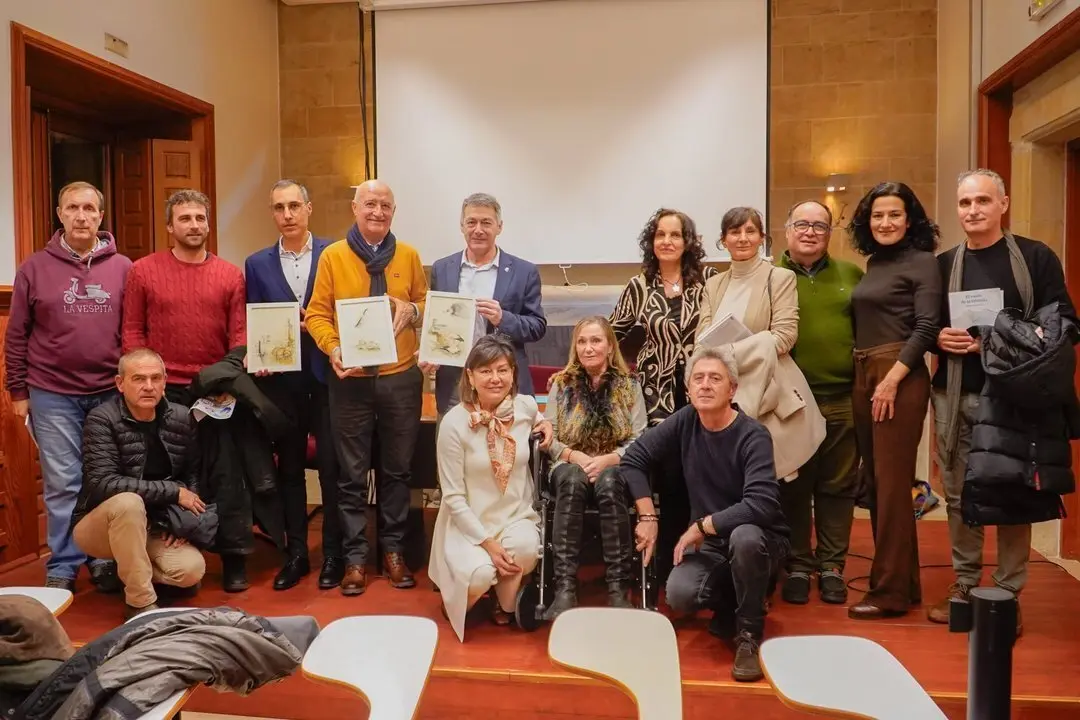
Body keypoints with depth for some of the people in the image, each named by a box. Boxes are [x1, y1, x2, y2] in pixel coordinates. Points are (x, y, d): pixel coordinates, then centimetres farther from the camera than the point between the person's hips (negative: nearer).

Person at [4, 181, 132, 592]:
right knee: (62, 485, 4)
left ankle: (105, 559, 22)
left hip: (112, 393, 1)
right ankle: (62, 567, 16)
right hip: (52, 395, 0)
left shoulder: (123, 268, 3)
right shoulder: (35, 268, 2)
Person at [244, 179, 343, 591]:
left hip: (326, 372, -2)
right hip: (281, 376, 3)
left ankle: (333, 554, 15)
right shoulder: (257, 264, 9)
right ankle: (295, 554, 22)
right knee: (289, 467, 10)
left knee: (331, 465, 2)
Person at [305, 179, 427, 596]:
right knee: (352, 474, 6)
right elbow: (317, 313, 1)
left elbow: (427, 304, 14)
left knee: (397, 469, 10)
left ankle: (393, 550, 24)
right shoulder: (332, 256, 1)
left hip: (401, 378, 2)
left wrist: (413, 311, -8)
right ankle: (355, 556, 17)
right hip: (350, 380, -1)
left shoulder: (408, 256, 7)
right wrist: (333, 348, -17)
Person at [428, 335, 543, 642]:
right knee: (480, 575, -30)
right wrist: (487, 543, -17)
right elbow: (453, 497, -12)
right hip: (470, 523, -3)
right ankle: (455, 593, 10)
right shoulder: (454, 423, -15)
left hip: (517, 516, 3)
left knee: (525, 546, -31)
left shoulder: (526, 407, -5)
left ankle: (505, 604, 2)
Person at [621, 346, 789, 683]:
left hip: (759, 539, -3)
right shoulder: (685, 422, -7)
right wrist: (648, 517, -6)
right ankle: (732, 605, 12)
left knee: (744, 537, -39)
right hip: (709, 543, 4)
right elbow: (633, 458, 0)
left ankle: (749, 635, -12)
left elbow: (761, 505, -34)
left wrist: (701, 526, -24)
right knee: (679, 595, -25)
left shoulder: (753, 436, -21)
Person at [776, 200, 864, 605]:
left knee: (838, 487, 9)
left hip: (843, 399, 2)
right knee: (793, 487, 7)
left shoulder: (852, 275, 11)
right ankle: (797, 566, 20)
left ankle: (832, 566, 22)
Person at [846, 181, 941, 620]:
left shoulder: (922, 262, -4)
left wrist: (892, 379, -19)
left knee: (892, 483, -5)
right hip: (862, 376, 8)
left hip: (900, 377, -8)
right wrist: (865, 378, 9)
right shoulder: (873, 263, 17)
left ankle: (890, 591, 4)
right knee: (875, 481, 11)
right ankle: (904, 581, 23)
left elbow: (926, 328, -12)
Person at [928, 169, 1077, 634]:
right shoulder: (943, 264, 10)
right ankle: (964, 585, 19)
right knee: (958, 494, 7)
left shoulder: (1036, 257, 1)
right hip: (955, 398, 3)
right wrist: (939, 338, -8)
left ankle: (1008, 594, 13)